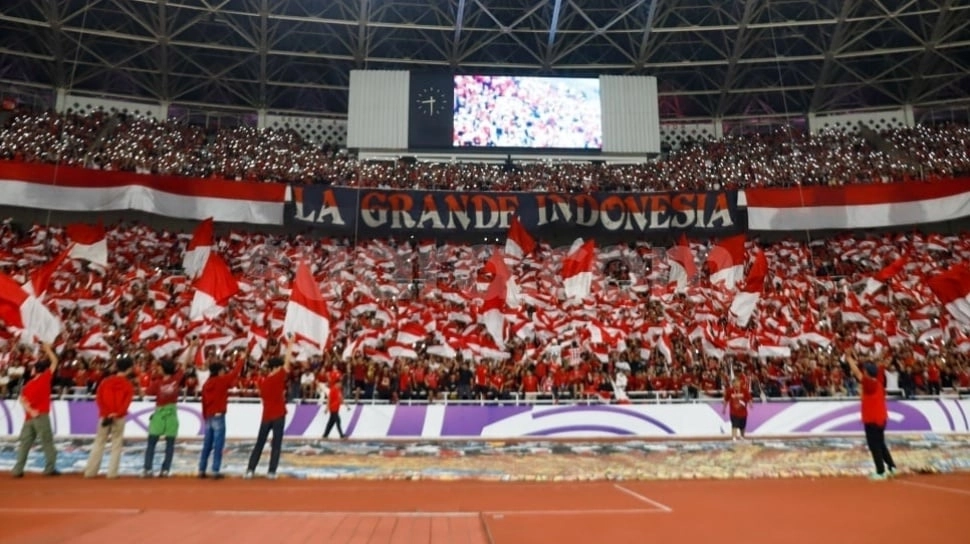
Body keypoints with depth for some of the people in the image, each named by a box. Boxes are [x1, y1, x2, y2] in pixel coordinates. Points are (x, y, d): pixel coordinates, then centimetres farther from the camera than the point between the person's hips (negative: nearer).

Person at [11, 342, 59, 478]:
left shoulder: (28, 384, 8)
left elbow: (22, 399, -4)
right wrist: (48, 349, 13)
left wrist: (31, 411, -11)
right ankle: (50, 468, -3)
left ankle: (18, 470, 7)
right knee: (47, 442, -1)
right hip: (41, 416, -5)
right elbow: (54, 362, 1)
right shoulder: (45, 378, -5)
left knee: (25, 443, 9)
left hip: (29, 417, 5)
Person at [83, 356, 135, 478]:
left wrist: (106, 413, -3)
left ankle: (90, 471, 12)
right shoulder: (128, 384, -3)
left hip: (104, 416, 3)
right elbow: (127, 401, -14)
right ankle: (112, 472, 2)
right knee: (116, 444, 4)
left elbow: (98, 398, 0)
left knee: (99, 443, 12)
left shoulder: (105, 381, 7)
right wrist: (116, 413, -16)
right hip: (119, 417, -3)